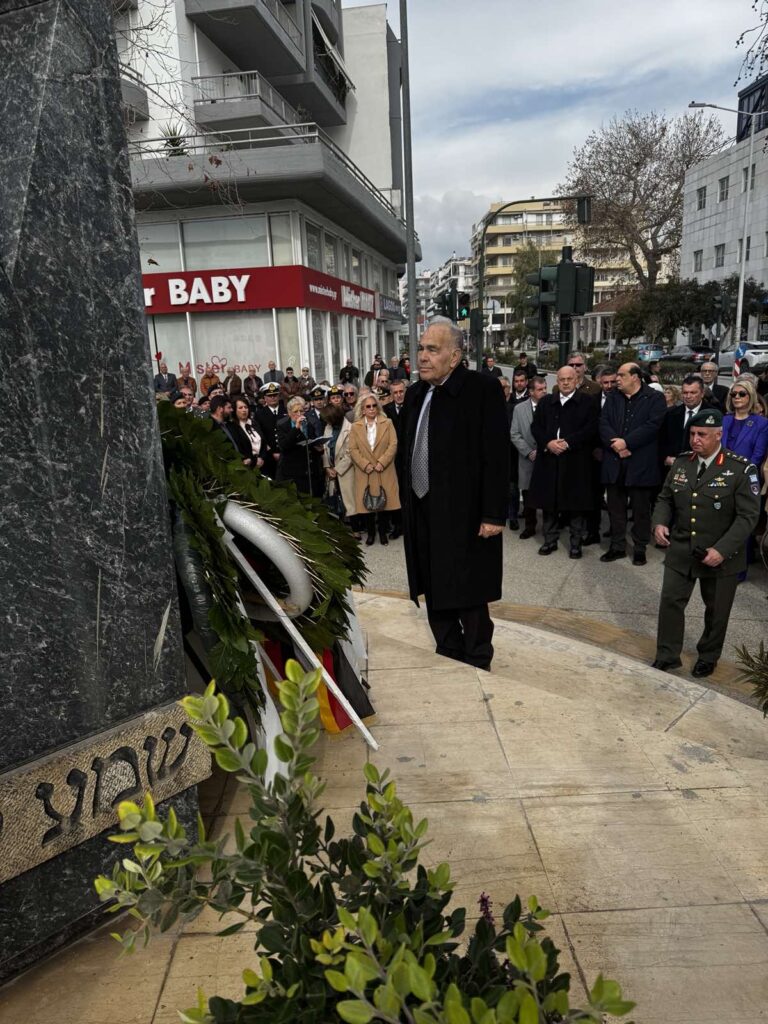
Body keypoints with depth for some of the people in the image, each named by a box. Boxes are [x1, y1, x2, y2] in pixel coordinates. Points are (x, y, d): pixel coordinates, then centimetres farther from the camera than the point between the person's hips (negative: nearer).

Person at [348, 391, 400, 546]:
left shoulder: (387, 423, 5)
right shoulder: (355, 427, 8)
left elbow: (393, 445, -3)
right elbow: (353, 449, 0)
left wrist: (381, 462, -14)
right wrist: (366, 465, -12)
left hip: (384, 472, 0)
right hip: (365, 473, 1)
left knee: (384, 501, 1)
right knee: (366, 502, 1)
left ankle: (383, 531, 16)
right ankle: (370, 532, 16)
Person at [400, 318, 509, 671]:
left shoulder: (482, 389, -12)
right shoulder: (415, 393, 9)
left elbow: (497, 457, -15)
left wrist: (494, 515, -16)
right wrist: (408, 502, 13)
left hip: (464, 514, -6)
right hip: (423, 514, 7)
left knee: (467, 595, 5)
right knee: (436, 593, 15)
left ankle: (477, 665, 24)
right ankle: (448, 658, 32)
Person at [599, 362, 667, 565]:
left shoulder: (655, 398, -3)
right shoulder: (613, 397, 11)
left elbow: (652, 425, -14)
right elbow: (604, 422, 1)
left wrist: (626, 442, -19)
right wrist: (615, 444, -15)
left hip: (641, 463, -4)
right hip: (614, 461, 4)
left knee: (640, 508, 5)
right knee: (615, 507, 11)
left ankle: (640, 548, 17)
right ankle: (617, 546, 22)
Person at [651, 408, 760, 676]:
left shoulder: (741, 469, -14)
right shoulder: (681, 462, 1)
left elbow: (748, 516, -16)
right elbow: (665, 498, 11)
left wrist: (722, 549, -24)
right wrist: (660, 522, -10)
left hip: (720, 557, -3)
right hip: (680, 551, 3)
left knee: (716, 611, 14)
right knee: (670, 602, 5)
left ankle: (708, 657, 36)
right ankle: (667, 656, 22)